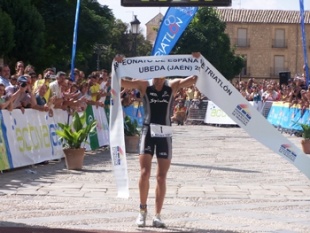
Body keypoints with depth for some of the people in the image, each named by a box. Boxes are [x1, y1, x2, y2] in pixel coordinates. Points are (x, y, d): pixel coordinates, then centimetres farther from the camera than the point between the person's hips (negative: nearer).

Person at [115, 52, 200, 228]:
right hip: (148, 132, -1)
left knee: (162, 177, 4)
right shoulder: (144, 85, -1)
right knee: (145, 172, -11)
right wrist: (118, 66, -20)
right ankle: (143, 210, 9)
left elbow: (194, 79, -4)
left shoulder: (173, 86, 3)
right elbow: (121, 82, -7)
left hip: (165, 134, 1)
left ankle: (158, 215, 12)